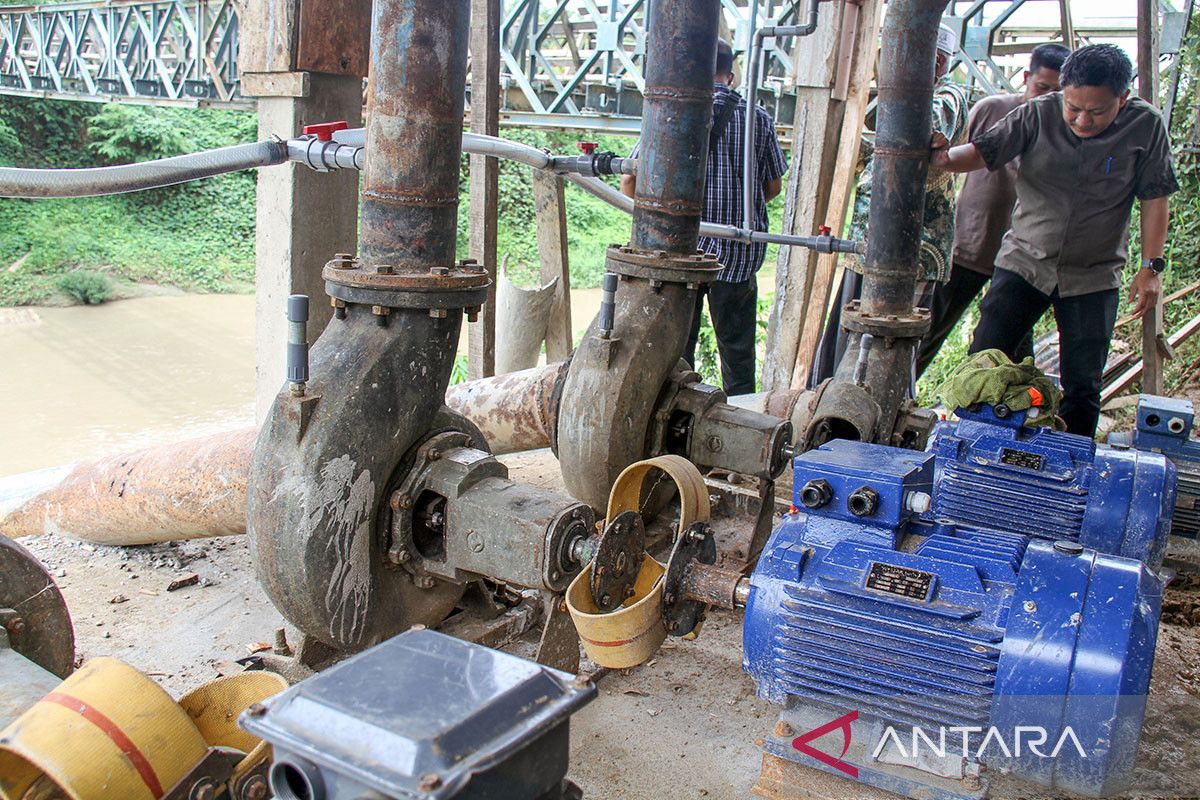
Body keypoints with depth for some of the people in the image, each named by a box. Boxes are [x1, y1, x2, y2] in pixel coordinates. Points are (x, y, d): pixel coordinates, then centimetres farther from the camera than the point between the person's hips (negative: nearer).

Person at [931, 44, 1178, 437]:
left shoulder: (1145, 125, -6)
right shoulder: (1038, 114, -8)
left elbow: (1154, 199, -1)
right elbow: (983, 152, -11)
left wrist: (1151, 266, -4)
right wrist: (945, 159, -34)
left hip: (1094, 276, 0)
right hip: (1024, 261, 0)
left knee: (1082, 387, 6)